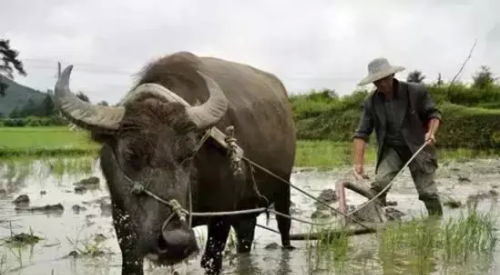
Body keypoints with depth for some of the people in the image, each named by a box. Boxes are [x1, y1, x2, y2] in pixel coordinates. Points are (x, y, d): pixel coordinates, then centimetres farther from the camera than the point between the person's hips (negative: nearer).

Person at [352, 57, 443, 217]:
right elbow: (362, 133, -7)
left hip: (417, 148, -2)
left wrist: (431, 132, -23)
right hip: (391, 150, 2)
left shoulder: (416, 91, -12)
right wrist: (358, 163, -17)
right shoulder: (371, 103, -6)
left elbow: (433, 113, -1)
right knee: (378, 185, -18)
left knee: (427, 191, -1)